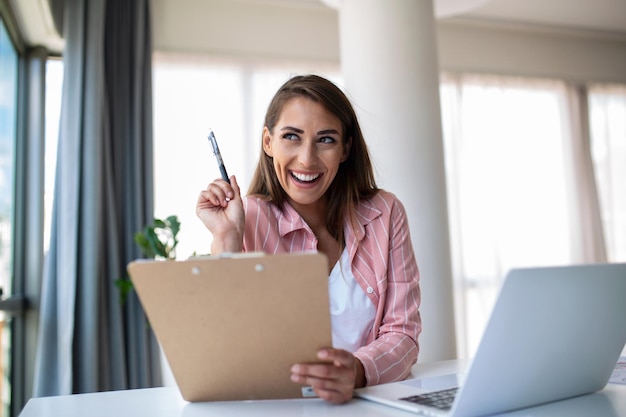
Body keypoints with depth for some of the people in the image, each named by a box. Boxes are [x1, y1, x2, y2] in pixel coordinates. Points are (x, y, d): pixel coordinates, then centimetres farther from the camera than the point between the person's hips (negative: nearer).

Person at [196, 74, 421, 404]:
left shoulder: (384, 214, -1)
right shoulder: (249, 219, -5)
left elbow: (402, 334, -4)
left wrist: (357, 371, -24)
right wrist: (226, 239, -18)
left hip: (373, 399, 3)